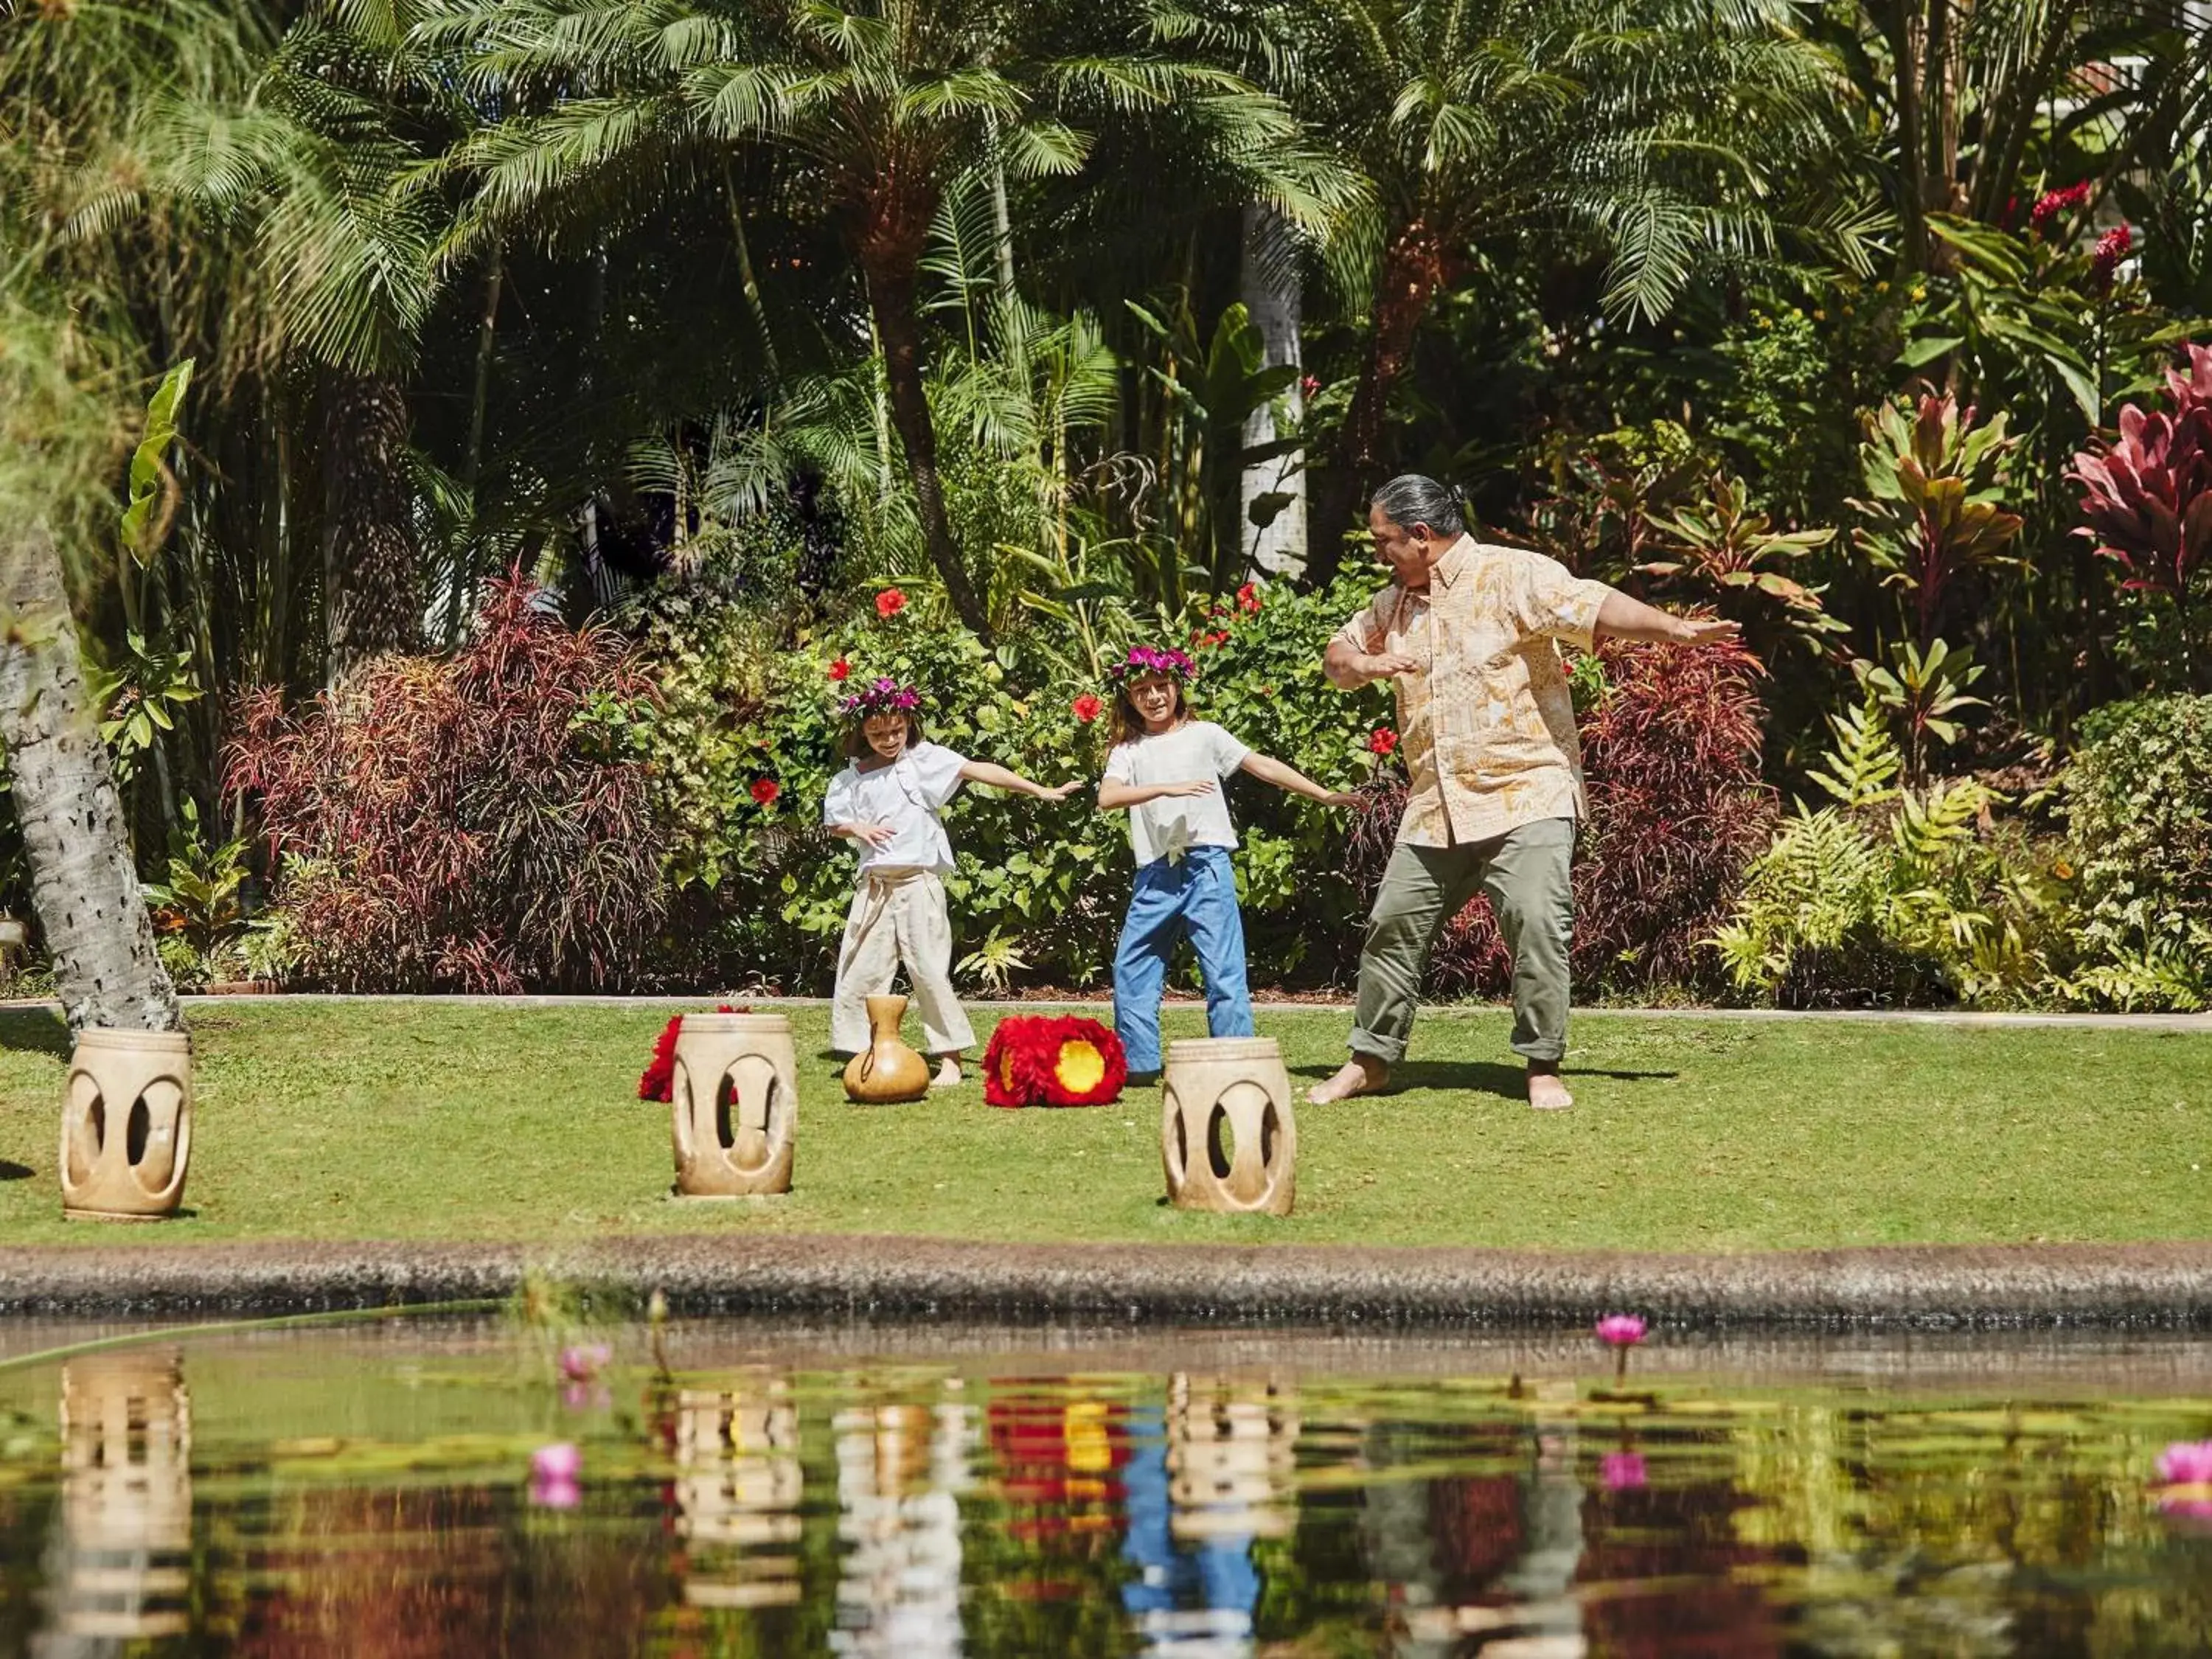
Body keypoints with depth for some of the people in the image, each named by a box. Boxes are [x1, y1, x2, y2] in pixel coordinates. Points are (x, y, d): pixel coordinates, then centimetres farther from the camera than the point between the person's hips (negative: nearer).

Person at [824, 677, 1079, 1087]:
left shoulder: (923, 759, -1)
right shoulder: (851, 779, 8)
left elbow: (979, 771, -8)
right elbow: (834, 822, 20)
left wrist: (1041, 790, -13)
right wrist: (858, 828, -4)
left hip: (919, 881, -4)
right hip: (874, 884, 4)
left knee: (929, 971, -7)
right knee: (860, 972, 3)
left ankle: (950, 1060, -2)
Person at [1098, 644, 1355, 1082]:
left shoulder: (1203, 735, 9)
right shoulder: (1128, 752, 11)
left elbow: (1262, 767, 9)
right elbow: (1107, 798, -7)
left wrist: (1323, 794, 4)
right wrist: (1165, 788, -20)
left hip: (1206, 867, -3)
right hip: (1155, 875, 3)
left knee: (1223, 970, -7)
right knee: (1131, 970, 4)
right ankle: (1139, 1063, 13)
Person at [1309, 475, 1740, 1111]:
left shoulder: (1515, 576, -8)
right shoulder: (1395, 604, 15)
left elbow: (1597, 607, -18)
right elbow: (1336, 657, 24)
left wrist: (1677, 629, -32)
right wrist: (1364, 663, -1)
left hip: (1525, 796, -6)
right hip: (1435, 807, 7)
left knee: (1537, 925, -16)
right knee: (1393, 927, 8)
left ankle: (1544, 1069, -7)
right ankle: (1370, 1060, 21)